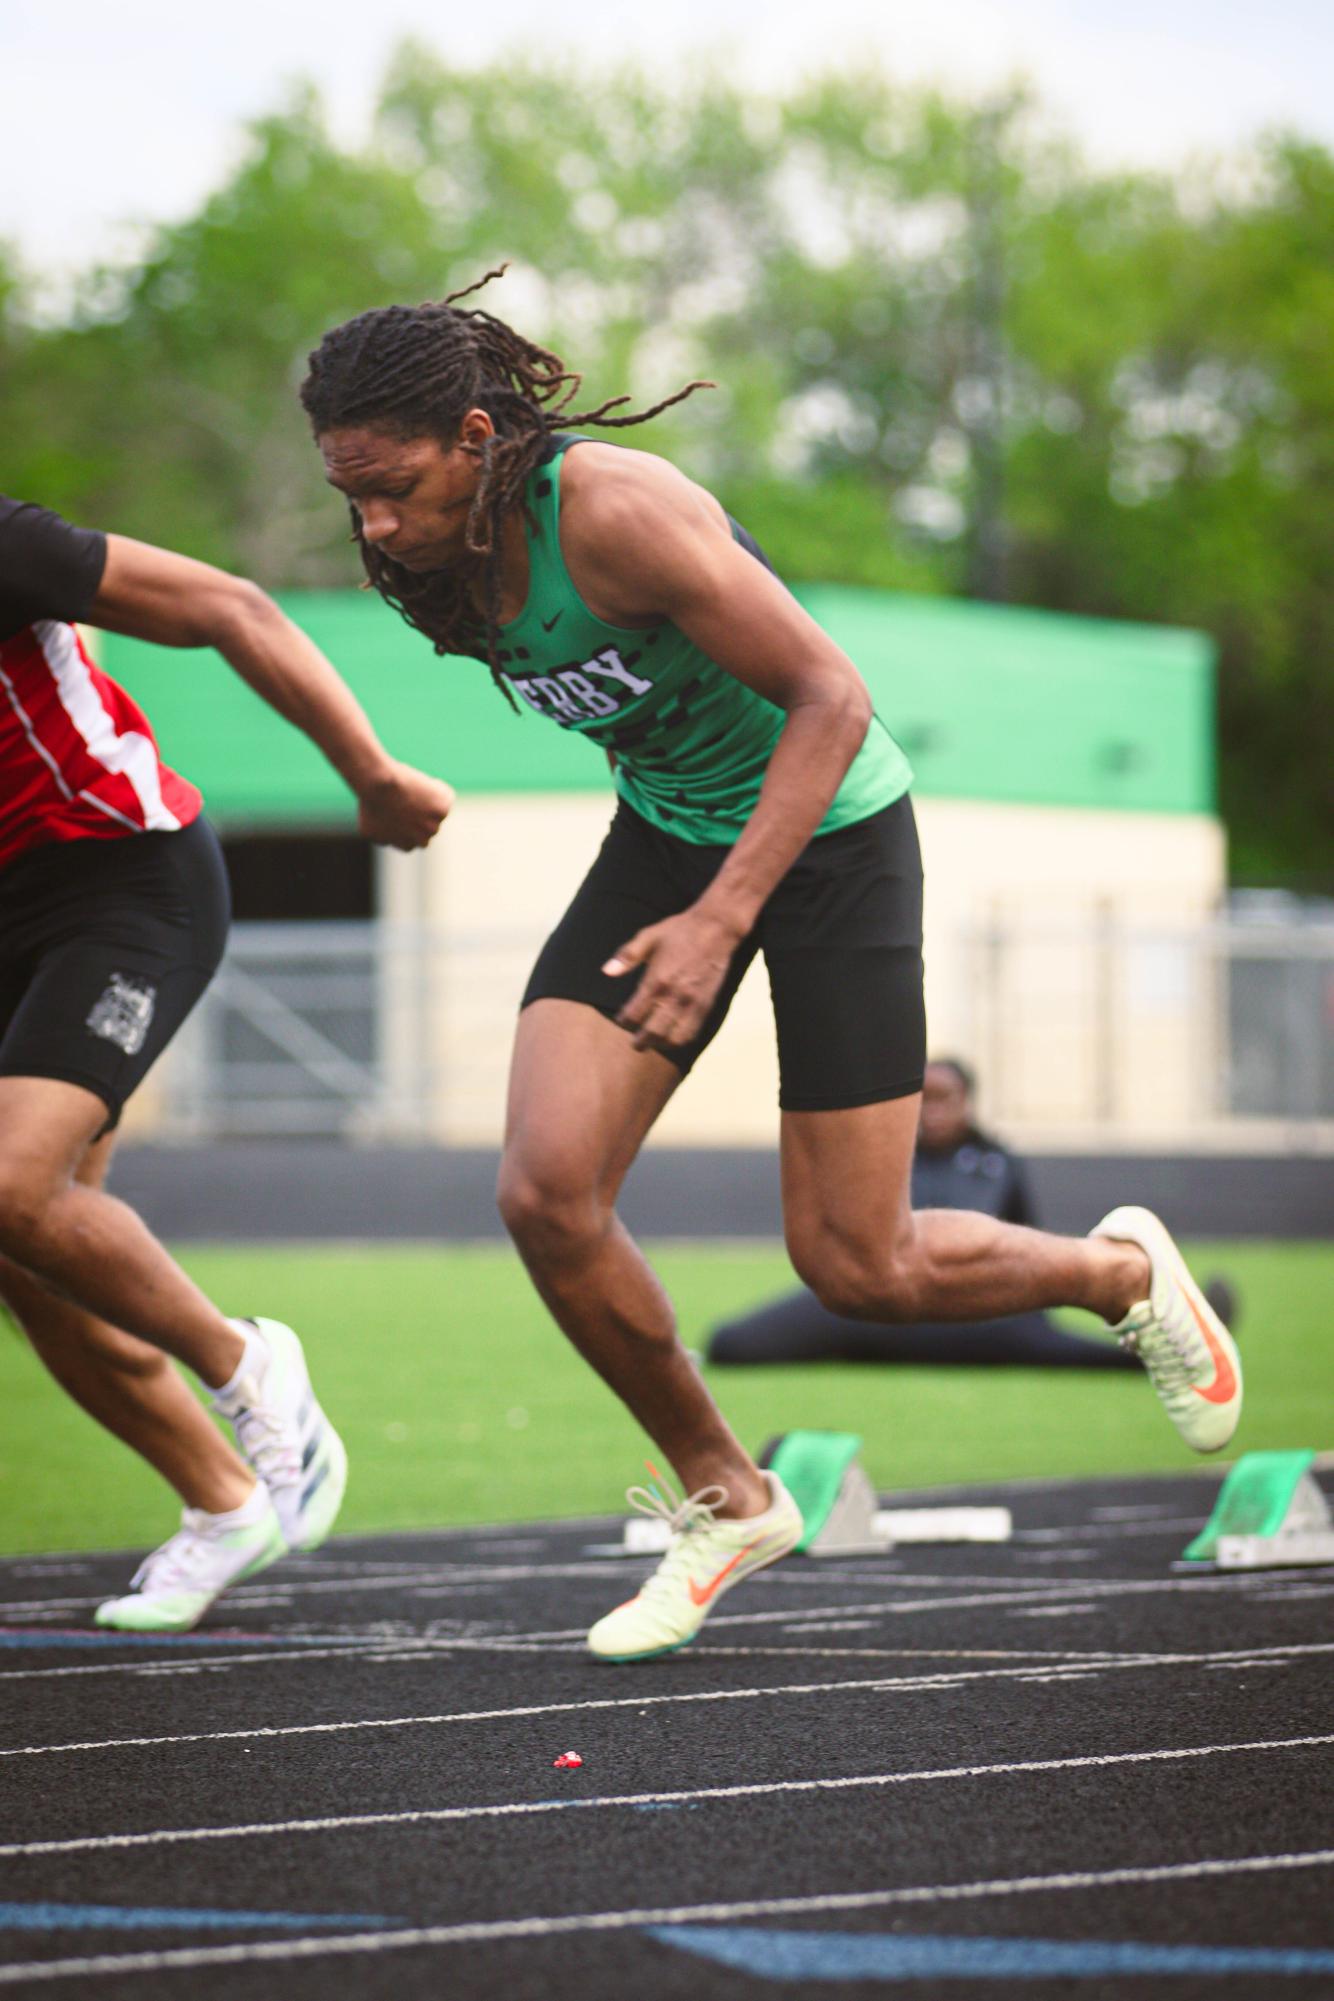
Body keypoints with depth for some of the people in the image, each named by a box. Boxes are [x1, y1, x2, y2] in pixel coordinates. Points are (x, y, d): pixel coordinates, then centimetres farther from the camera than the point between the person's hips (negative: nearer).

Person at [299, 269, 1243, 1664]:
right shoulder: (441, 551, -8)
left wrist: (723, 919, -36)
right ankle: (723, 1498, 6)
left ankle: (1120, 1271, 29)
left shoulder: (615, 511, -31)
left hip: (828, 831, -6)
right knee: (545, 1193, -14)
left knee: (856, 1272, -2)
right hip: (667, 832, 6)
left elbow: (830, 698, -29)